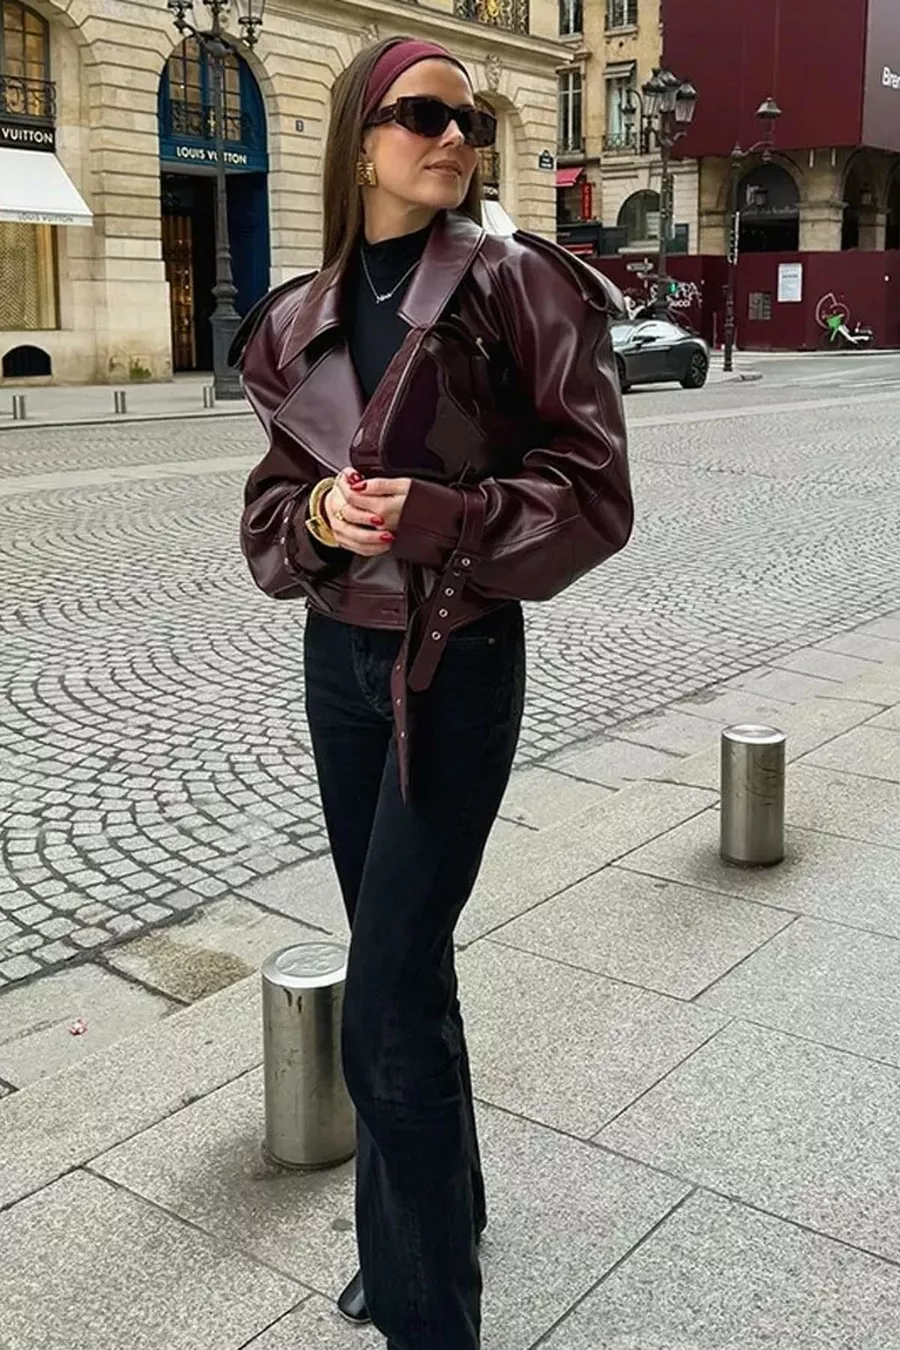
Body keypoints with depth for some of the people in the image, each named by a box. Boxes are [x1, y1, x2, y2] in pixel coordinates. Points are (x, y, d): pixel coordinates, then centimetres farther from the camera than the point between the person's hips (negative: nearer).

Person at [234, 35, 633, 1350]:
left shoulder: (518, 290, -9)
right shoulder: (298, 323, 5)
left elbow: (595, 495, -11)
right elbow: (271, 507, 7)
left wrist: (434, 513, -24)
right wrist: (322, 515, -15)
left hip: (460, 663, -5)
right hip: (337, 656, 6)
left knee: (386, 1010, -7)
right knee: (404, 958, 18)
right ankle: (445, 1207, 42)